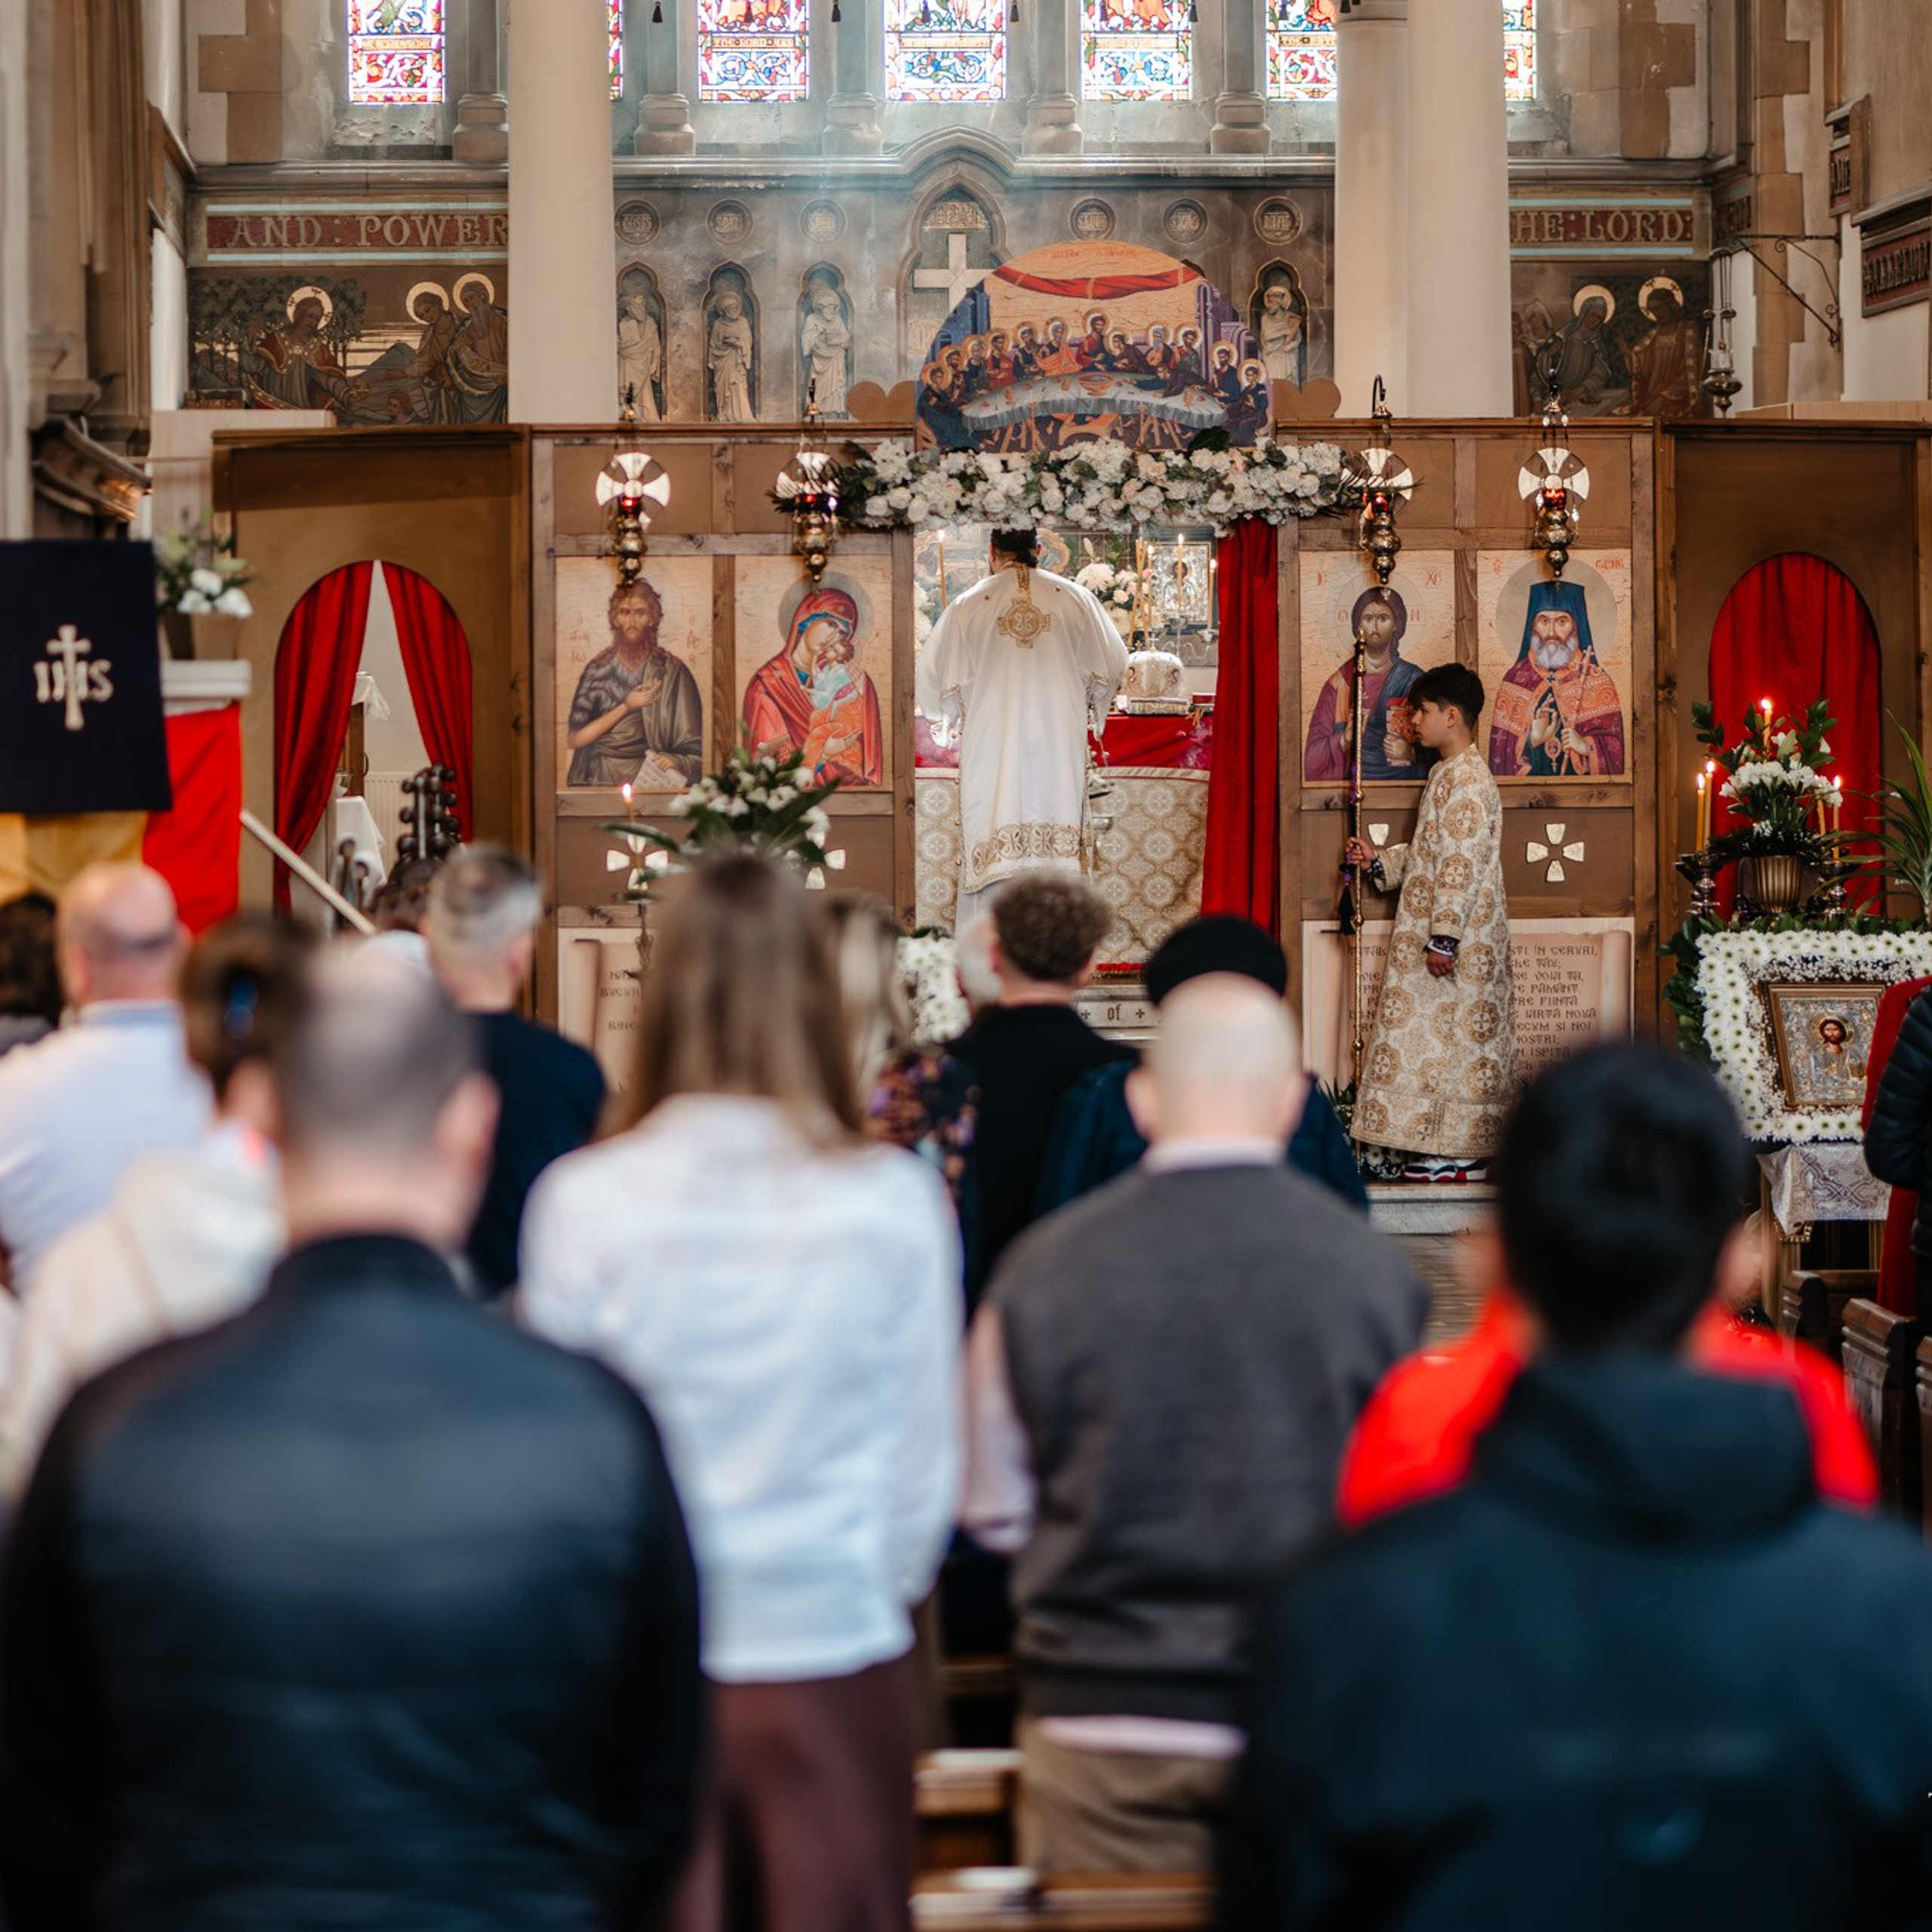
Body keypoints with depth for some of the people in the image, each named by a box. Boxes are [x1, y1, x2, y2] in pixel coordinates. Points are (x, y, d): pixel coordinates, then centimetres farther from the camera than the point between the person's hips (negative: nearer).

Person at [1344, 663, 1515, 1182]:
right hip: (1440, 934, 10)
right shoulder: (1451, 775, 17)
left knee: (1453, 1036, -7)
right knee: (1447, 1038, 10)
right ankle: (1448, 1148, 13)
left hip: (1459, 940, -10)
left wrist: (1443, 939, -24)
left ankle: (1459, 1154, -4)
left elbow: (1461, 865, -22)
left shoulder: (1466, 780, -16)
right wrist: (1378, 862, 12)